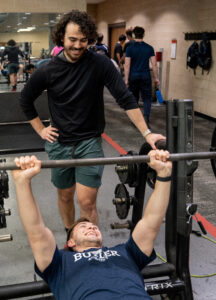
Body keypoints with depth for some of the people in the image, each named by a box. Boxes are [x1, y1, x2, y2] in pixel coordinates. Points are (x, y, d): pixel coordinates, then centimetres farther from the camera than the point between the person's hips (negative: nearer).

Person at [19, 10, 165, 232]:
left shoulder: (100, 64, -12)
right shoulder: (48, 70, -6)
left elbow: (125, 99, -12)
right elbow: (25, 100, 9)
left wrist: (146, 133, -19)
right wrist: (40, 130, 4)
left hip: (89, 142, -2)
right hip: (59, 143, 3)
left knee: (86, 201, -8)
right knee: (65, 196, 16)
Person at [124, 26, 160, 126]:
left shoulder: (130, 48, -4)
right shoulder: (149, 48, 0)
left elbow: (127, 65, -7)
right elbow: (154, 64, -1)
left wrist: (126, 79, -2)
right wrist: (156, 78, 6)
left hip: (133, 76, 0)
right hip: (145, 76, 0)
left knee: (134, 98, 13)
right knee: (147, 98, 6)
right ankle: (146, 116, -15)